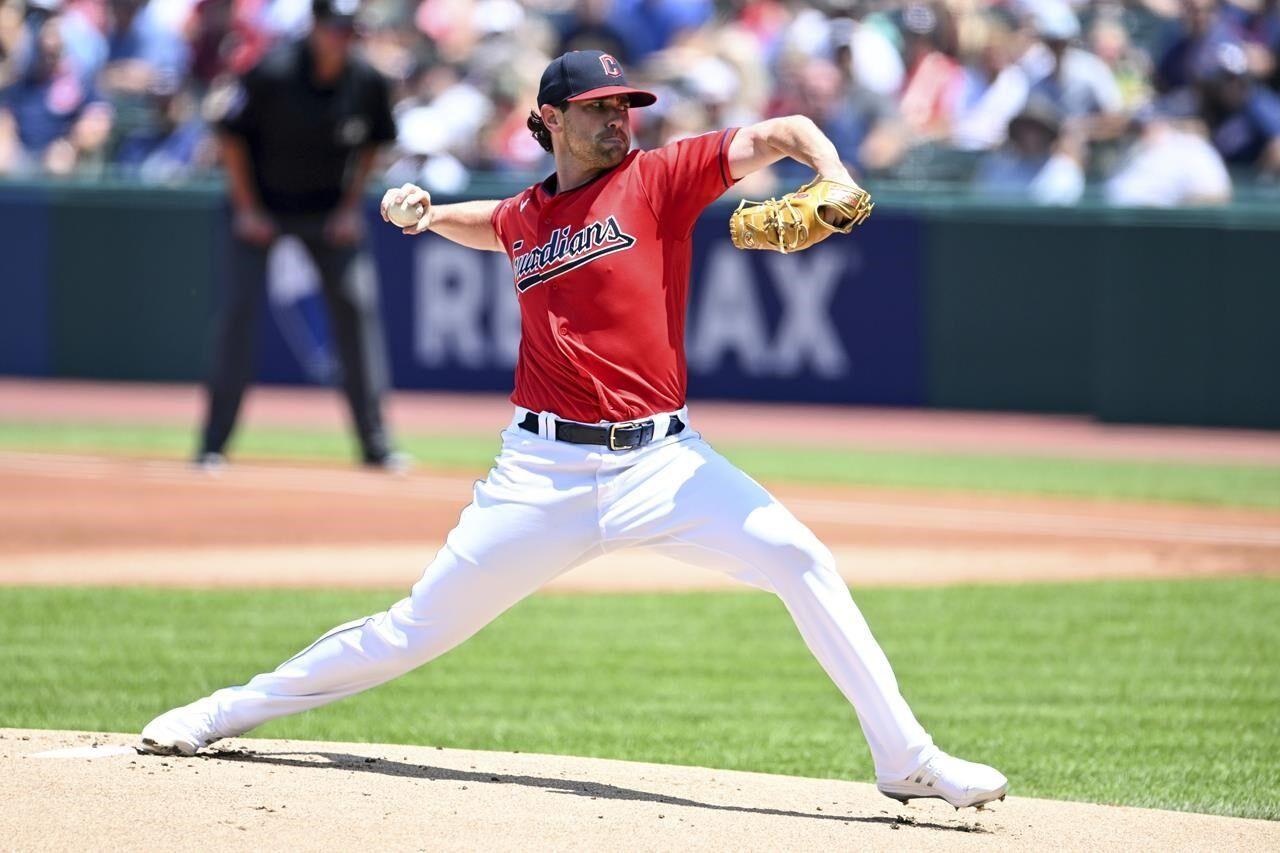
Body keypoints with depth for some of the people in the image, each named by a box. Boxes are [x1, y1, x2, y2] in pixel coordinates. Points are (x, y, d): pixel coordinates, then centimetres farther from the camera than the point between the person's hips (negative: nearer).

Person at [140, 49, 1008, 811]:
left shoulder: (658, 179, 1)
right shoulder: (525, 217, 12)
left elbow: (779, 134, -7)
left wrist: (836, 181, -26)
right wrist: (424, 214, 21)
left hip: (662, 460, -2)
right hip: (545, 470, 2)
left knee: (797, 558, -21)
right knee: (418, 629, 4)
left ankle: (905, 758, -14)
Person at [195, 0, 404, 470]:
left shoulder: (368, 84, -12)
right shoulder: (271, 75, -23)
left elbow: (372, 143, 6)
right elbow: (231, 135, -12)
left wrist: (351, 207, -1)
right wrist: (247, 210, -12)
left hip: (329, 214, 3)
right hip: (262, 206, -3)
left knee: (357, 305, -4)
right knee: (239, 308, -9)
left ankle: (375, 443, 5)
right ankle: (213, 443, -3)